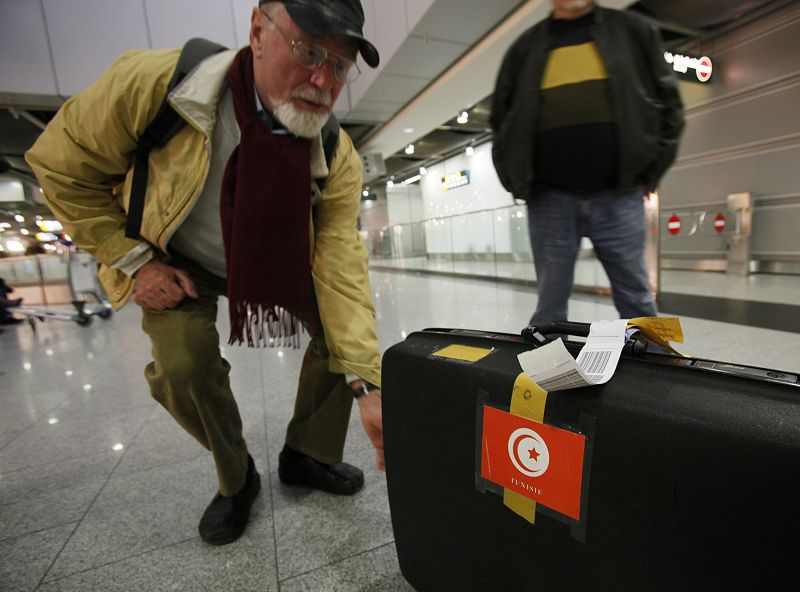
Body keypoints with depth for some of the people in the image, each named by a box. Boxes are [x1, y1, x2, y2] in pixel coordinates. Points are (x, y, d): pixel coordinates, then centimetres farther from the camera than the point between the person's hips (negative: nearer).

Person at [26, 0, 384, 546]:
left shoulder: (337, 158, -26)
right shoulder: (151, 82, -30)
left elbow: (341, 268, -31)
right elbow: (62, 166, -14)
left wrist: (366, 385, -37)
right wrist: (134, 262, -18)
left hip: (279, 257, 2)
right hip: (178, 261, -1)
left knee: (343, 329, -12)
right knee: (183, 368, -19)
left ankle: (307, 455, 12)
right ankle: (236, 480, 14)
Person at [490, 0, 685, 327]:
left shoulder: (633, 30, 14)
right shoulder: (525, 47, 14)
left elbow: (667, 101, 14)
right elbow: (501, 119, 16)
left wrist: (651, 169, 4)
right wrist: (518, 182, 5)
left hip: (619, 195, 1)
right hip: (550, 198, 0)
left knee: (637, 300, 5)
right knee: (550, 305, 3)